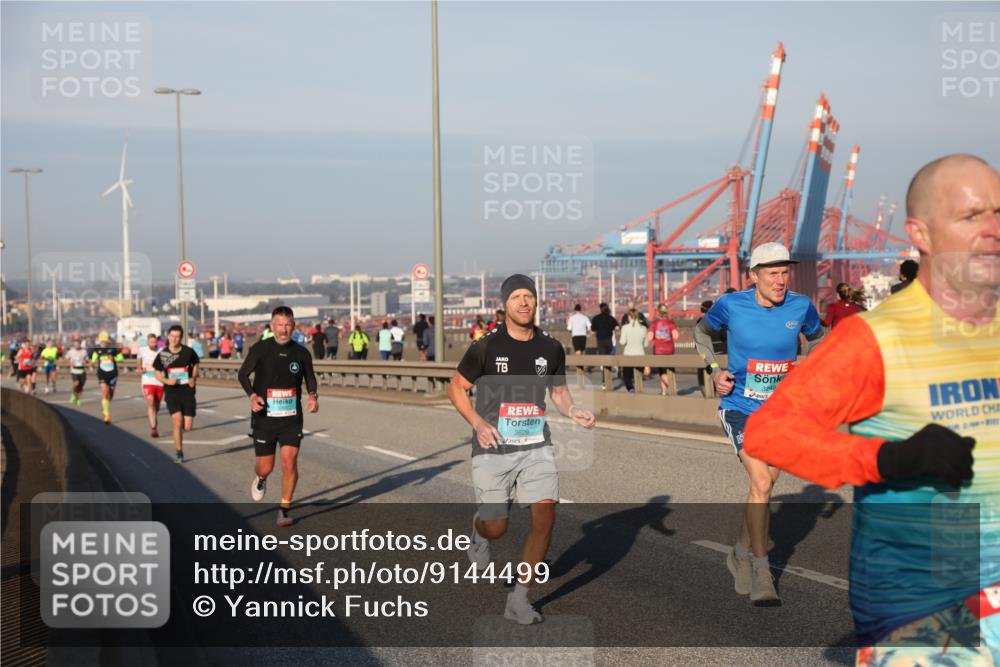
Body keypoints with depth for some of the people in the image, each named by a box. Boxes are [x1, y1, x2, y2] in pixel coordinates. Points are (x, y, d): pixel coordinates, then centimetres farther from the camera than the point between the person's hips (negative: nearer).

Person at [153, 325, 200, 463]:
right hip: (172, 392, -1)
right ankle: (178, 453, 0)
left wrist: (194, 378, -5)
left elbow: (195, 365, 14)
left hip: (188, 391, 1)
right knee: (177, 422, -16)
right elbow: (157, 374, 8)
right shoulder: (162, 355, -2)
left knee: (188, 426, -2)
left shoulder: (188, 352, -3)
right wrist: (167, 381, -12)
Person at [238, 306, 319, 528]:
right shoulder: (259, 350, -6)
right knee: (266, 467, 5)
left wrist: (313, 395, -6)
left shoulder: (301, 354, -1)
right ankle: (260, 479, 45)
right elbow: (243, 374, 5)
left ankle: (284, 510, 3)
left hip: (291, 418, 1)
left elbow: (310, 377, 15)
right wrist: (252, 395, -13)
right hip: (264, 418, -1)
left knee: (290, 461, -12)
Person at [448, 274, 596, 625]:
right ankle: (479, 532, 43)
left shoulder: (551, 348, 2)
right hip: (493, 449, -2)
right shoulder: (486, 347, -8)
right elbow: (456, 388, 1)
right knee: (496, 527, 1)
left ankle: (519, 599, 5)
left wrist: (573, 411, -4)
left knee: (545, 517, -11)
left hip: (536, 447, 3)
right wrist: (478, 423, -13)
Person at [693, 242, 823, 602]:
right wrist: (714, 369, -3)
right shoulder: (730, 305, -12)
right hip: (740, 407, -3)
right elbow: (702, 331, 9)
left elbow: (818, 340, 14)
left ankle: (741, 554, 36)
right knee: (761, 484, -18)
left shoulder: (801, 306, -7)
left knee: (763, 486, 13)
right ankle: (761, 571, -5)